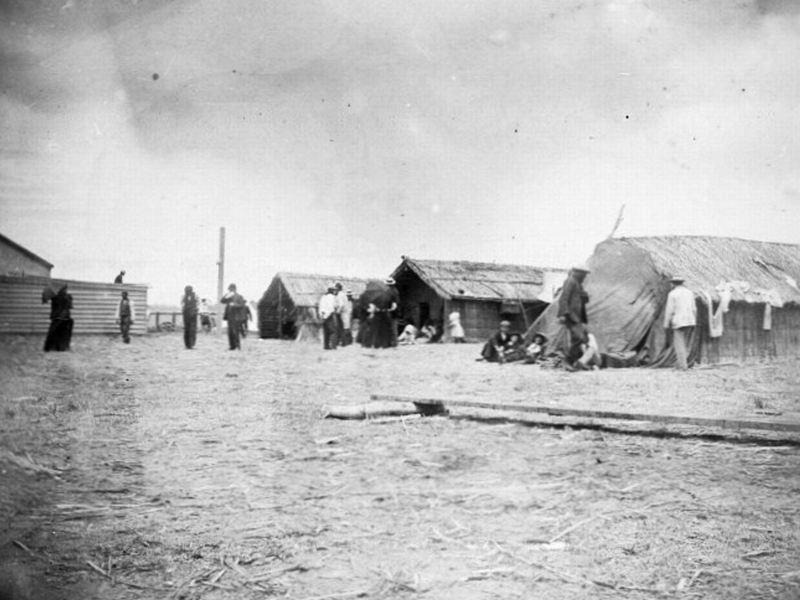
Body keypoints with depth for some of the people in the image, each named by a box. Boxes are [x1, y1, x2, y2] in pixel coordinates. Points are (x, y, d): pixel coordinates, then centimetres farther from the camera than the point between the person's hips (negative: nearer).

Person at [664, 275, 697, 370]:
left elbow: (669, 311, -8)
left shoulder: (672, 294, -6)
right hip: (690, 321, 5)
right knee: (685, 343, 15)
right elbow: (694, 309, 10)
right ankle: (684, 363, 15)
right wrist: (694, 322, 18)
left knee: (679, 344, -1)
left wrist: (666, 325, -2)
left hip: (678, 322, -5)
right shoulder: (689, 292, 10)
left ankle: (682, 365, -6)